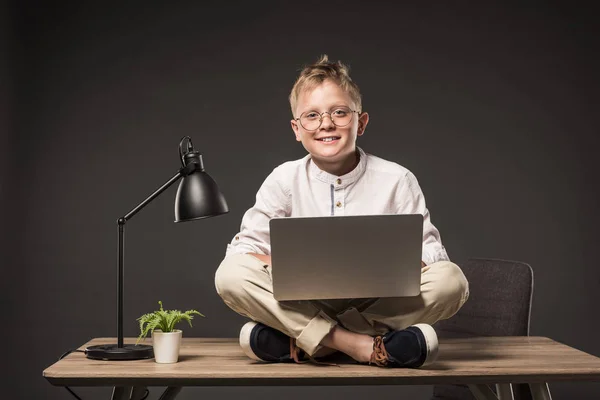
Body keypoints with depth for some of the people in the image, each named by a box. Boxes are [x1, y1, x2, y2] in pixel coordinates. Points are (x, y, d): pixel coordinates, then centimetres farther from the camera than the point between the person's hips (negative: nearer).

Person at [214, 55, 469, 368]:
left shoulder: (396, 180, 0)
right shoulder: (284, 180, 2)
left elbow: (430, 252, -2)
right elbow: (244, 247, -2)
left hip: (381, 304, 0)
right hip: (305, 308, 0)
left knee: (451, 280, -27)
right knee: (230, 274, -23)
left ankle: (298, 343, -28)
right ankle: (368, 346, -31)